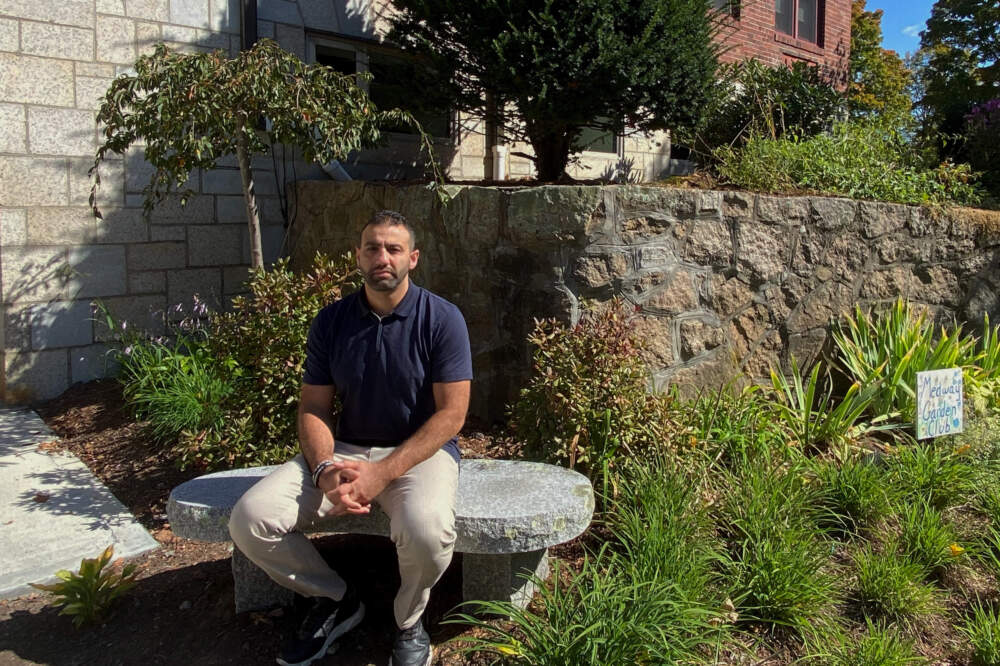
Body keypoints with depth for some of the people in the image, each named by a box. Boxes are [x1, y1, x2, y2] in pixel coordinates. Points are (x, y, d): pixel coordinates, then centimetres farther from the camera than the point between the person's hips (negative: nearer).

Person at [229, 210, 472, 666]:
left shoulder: (441, 318, -8)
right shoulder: (331, 321, 4)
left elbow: (451, 413, -12)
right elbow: (313, 408, 3)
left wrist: (383, 472, -21)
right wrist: (325, 470, -18)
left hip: (420, 451, -3)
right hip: (344, 450, 4)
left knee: (427, 530, -37)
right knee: (250, 519, -16)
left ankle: (409, 620, 1)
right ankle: (334, 600, 11)